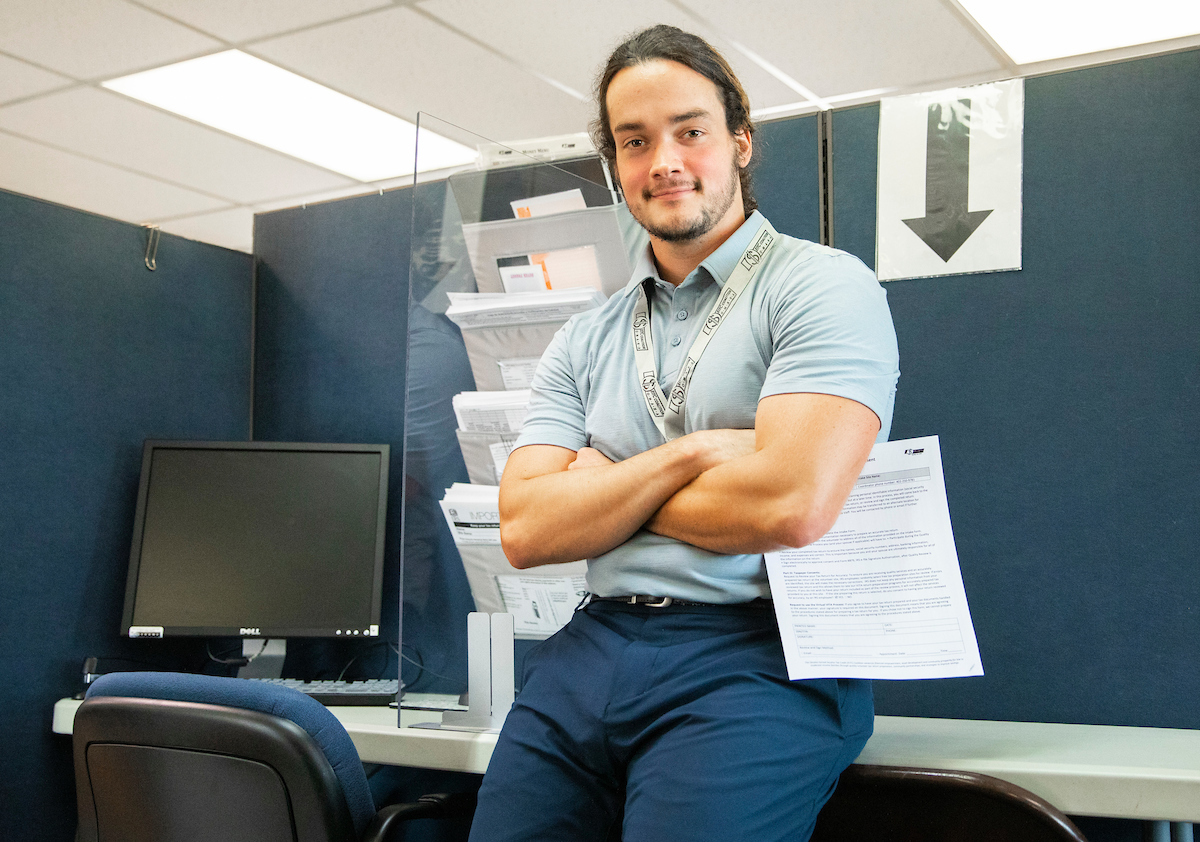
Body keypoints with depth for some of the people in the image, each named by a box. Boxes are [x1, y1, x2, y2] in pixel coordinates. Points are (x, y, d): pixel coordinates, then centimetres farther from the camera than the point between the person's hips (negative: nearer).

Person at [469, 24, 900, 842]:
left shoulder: (824, 286, -3)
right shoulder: (584, 342, 14)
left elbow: (792, 504, -17)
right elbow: (526, 528, 3)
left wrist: (599, 487, -2)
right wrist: (688, 455, -10)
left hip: (757, 656, -5)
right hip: (592, 648, 5)